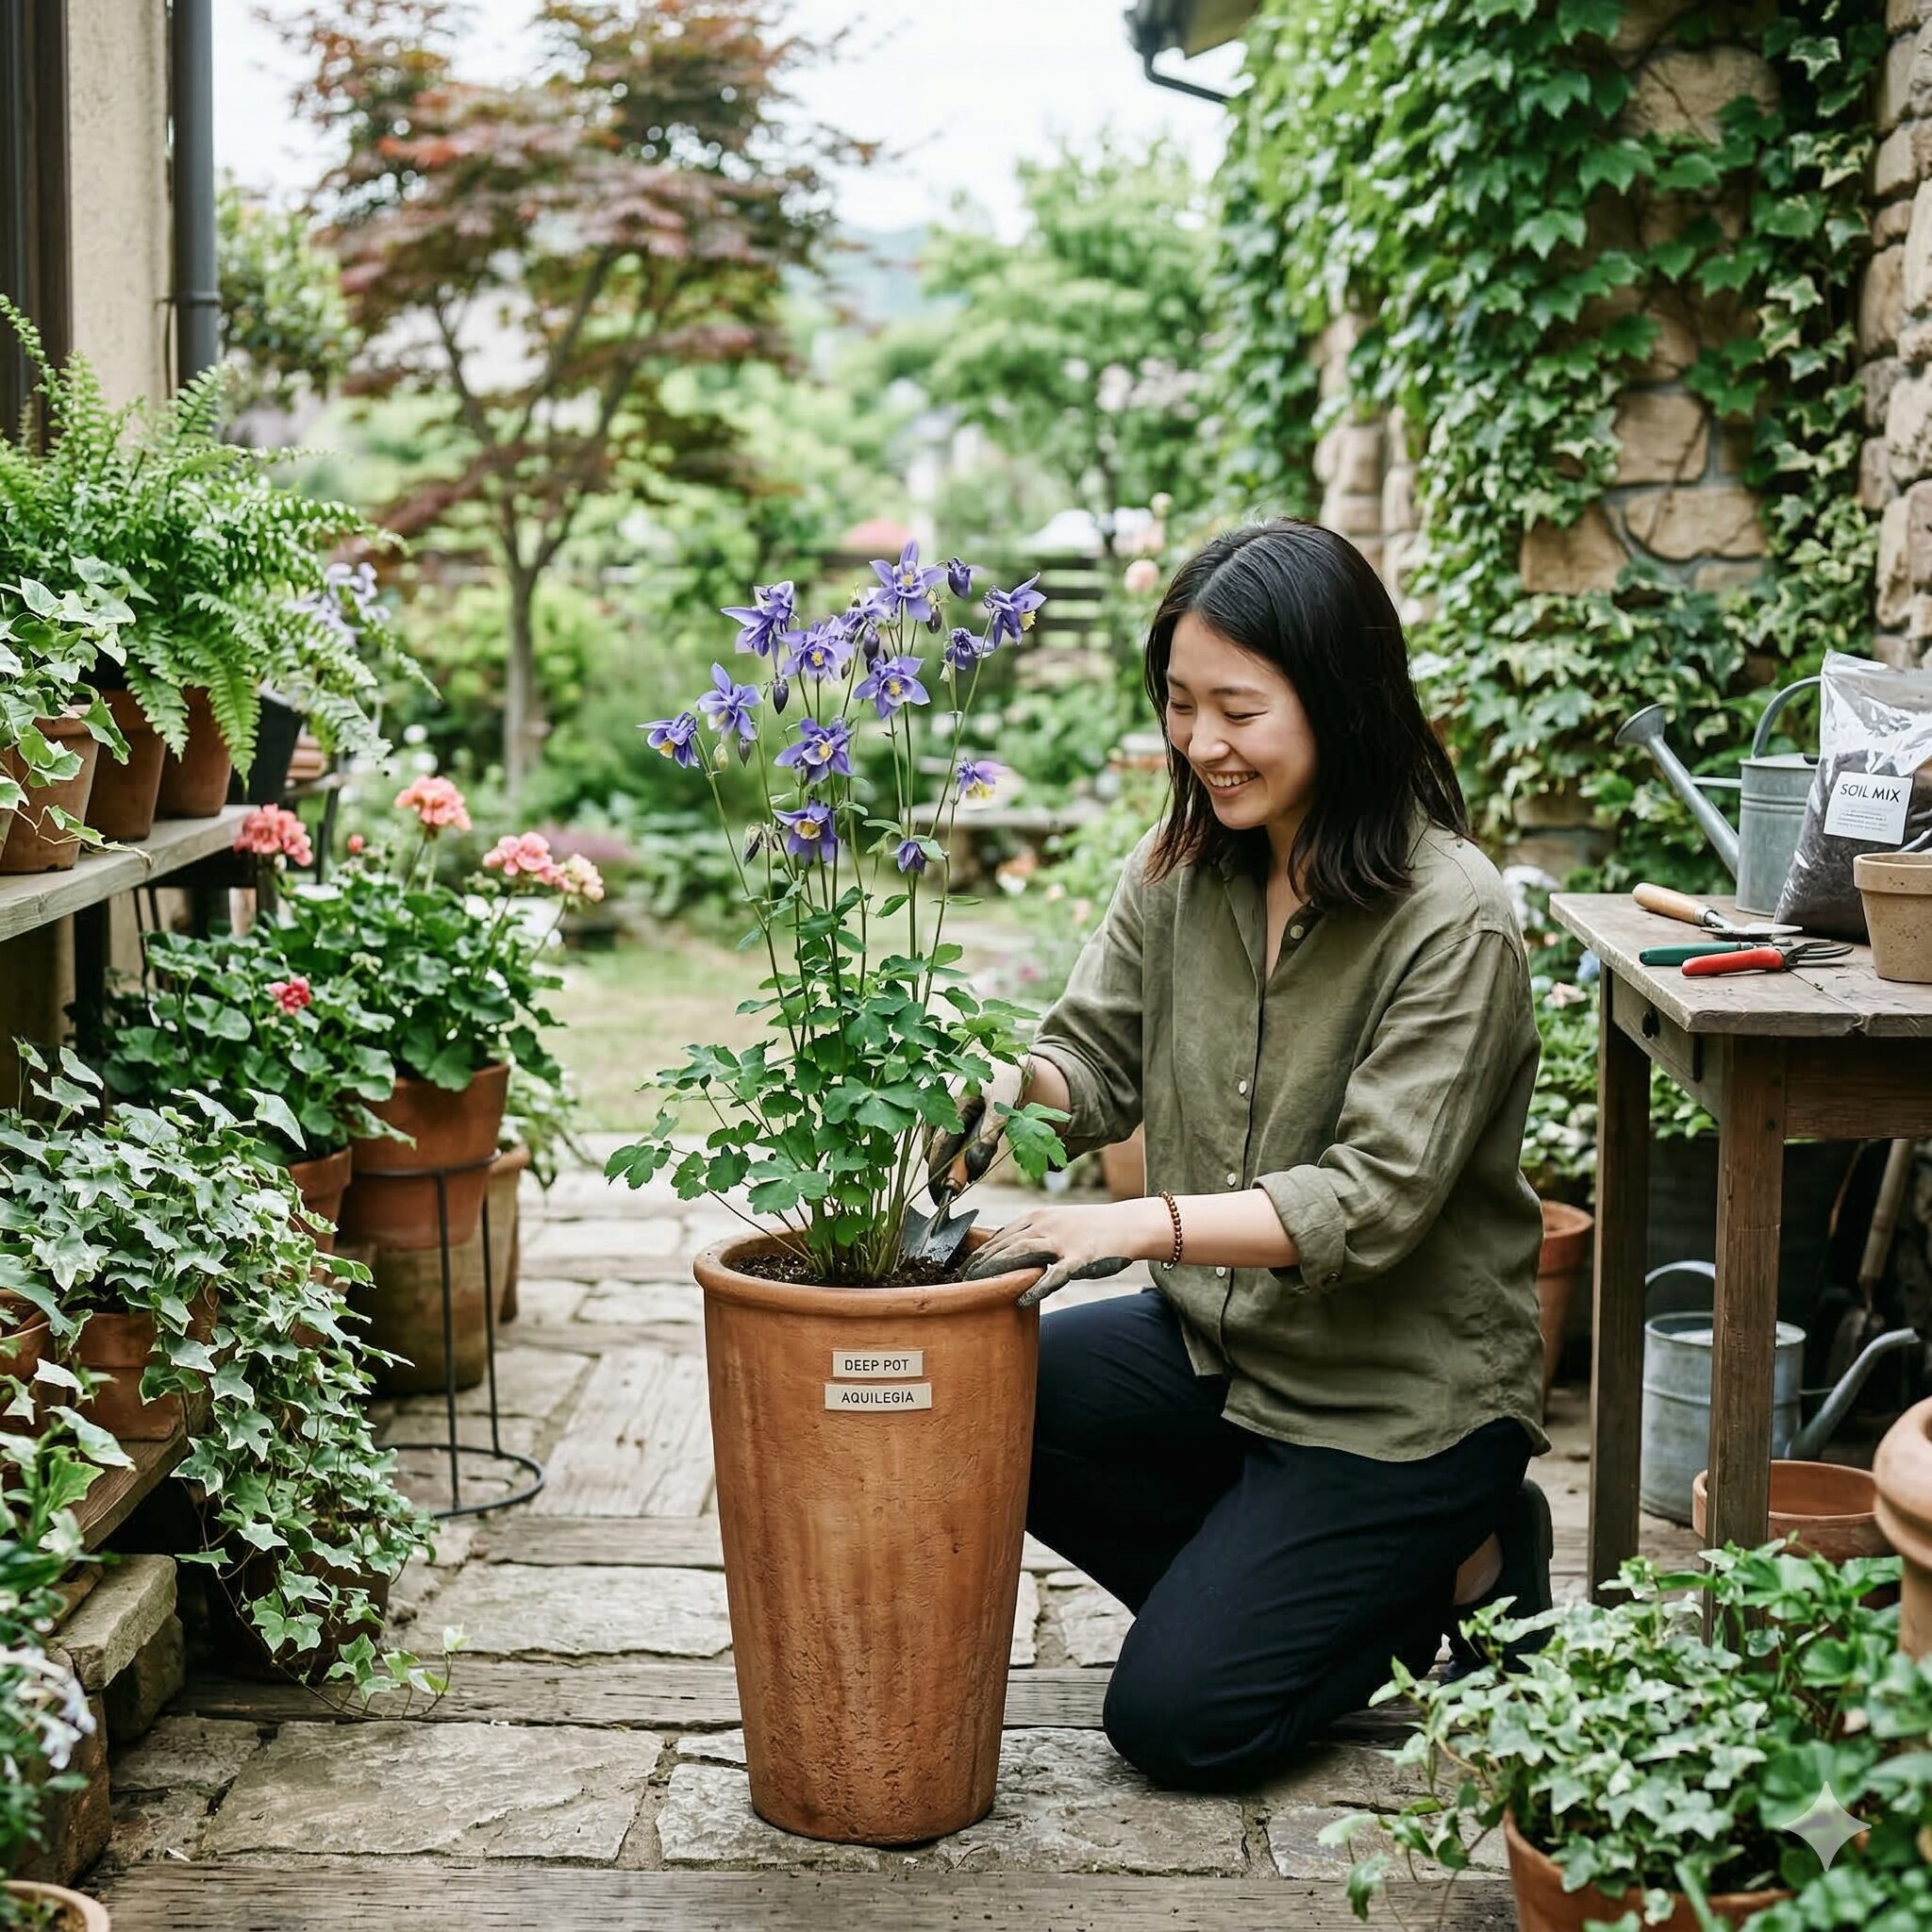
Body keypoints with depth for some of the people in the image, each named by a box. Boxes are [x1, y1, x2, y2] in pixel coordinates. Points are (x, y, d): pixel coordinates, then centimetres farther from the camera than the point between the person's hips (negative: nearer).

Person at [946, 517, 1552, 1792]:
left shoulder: (1452, 921, -21)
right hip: (1219, 1340, 7)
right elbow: (1099, 1065, 0)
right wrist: (1009, 1080, -24)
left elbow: (1374, 1201, -26)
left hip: (1403, 1388, -7)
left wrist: (1144, 1224, -37)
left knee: (1177, 1717, -11)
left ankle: (1452, 1568, 13)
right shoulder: (1183, 868, -1)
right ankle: (1285, 1578, 6)